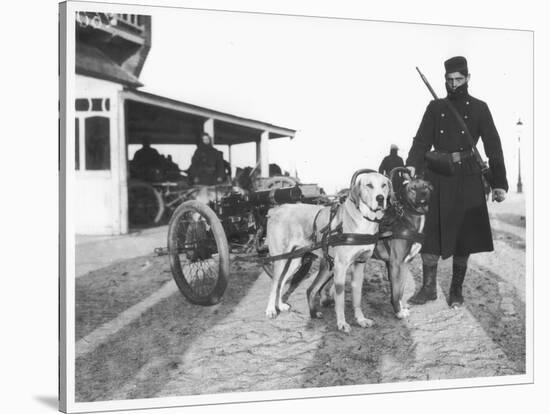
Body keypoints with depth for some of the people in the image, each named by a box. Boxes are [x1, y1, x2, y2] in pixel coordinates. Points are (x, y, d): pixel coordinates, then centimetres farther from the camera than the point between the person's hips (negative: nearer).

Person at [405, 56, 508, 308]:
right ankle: (429, 287, 8)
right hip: (437, 176, 2)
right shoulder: (435, 108, 10)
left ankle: (456, 290, 13)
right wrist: (412, 166, -17)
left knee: (464, 233, 2)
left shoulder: (479, 108, 5)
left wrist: (499, 183, -8)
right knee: (429, 231, -2)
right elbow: (422, 141, 2)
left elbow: (493, 146, 0)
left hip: (467, 178, -1)